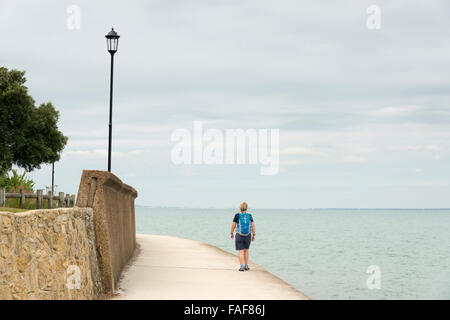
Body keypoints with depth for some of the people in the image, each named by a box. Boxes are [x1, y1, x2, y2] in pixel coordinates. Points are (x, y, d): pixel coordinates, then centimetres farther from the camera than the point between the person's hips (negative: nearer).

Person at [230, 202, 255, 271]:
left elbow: (233, 225, -6)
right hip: (248, 236, 2)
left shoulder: (237, 215, -8)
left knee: (240, 252, -1)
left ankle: (242, 266, -13)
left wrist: (232, 233, 9)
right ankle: (246, 266, 20)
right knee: (246, 250, 20)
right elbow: (253, 225, -3)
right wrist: (253, 235, 6)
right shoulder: (249, 216, -2)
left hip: (239, 236, -2)